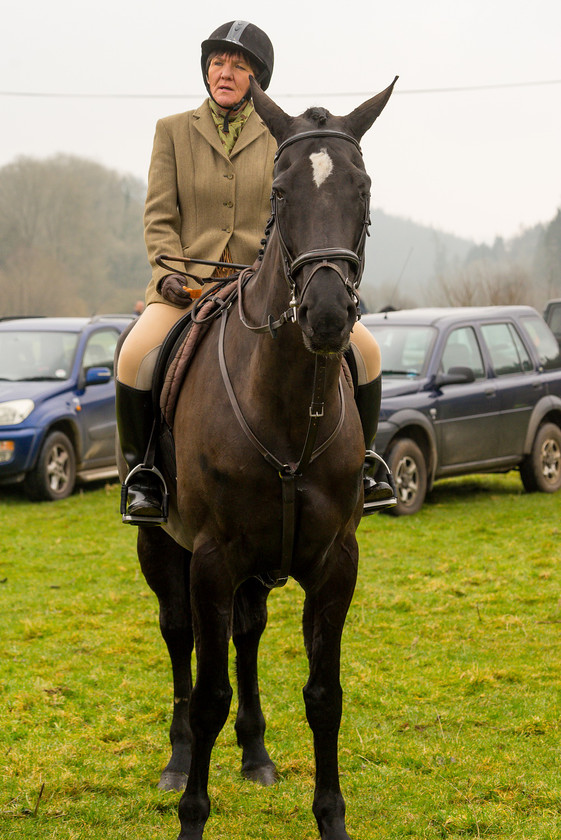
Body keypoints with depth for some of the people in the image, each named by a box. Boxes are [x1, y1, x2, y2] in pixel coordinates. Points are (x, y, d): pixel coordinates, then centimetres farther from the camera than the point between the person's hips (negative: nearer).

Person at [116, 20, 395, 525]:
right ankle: (141, 474, -12)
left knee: (365, 350, -14)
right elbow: (159, 217, 4)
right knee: (136, 355, -31)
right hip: (190, 283, -1)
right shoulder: (174, 130, 8)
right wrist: (169, 274, -12)